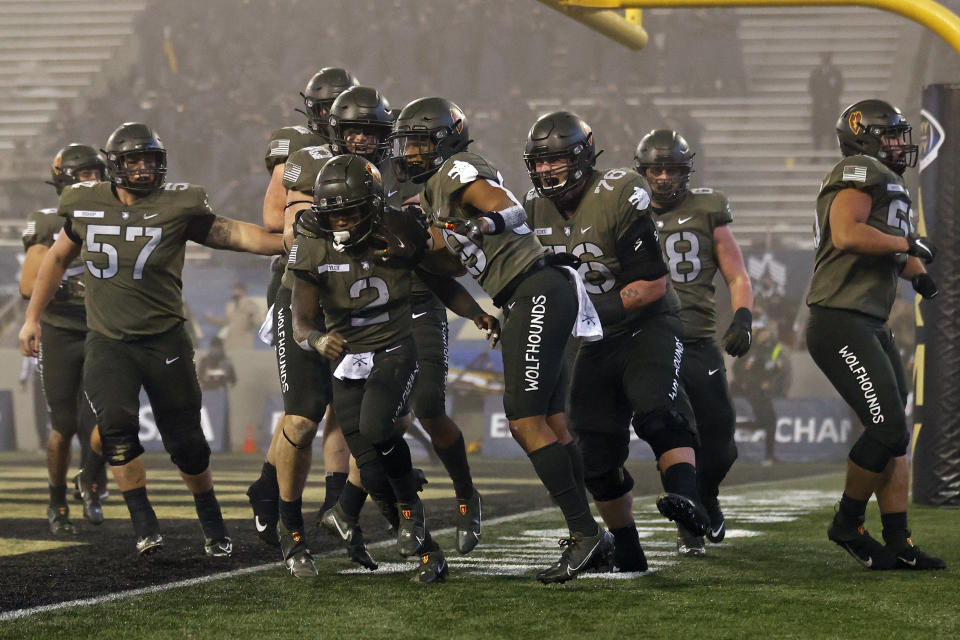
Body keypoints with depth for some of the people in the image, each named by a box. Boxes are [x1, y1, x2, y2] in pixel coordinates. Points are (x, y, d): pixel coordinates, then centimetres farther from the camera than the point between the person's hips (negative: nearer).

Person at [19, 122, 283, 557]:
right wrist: (32, 318, 19)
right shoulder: (86, 205, 3)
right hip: (107, 342, 1)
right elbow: (58, 258, 17)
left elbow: (232, 234, -6)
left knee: (185, 441, 4)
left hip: (164, 340, -1)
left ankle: (212, 525, 26)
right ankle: (144, 526, -7)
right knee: (116, 427, -19)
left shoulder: (177, 205, -6)